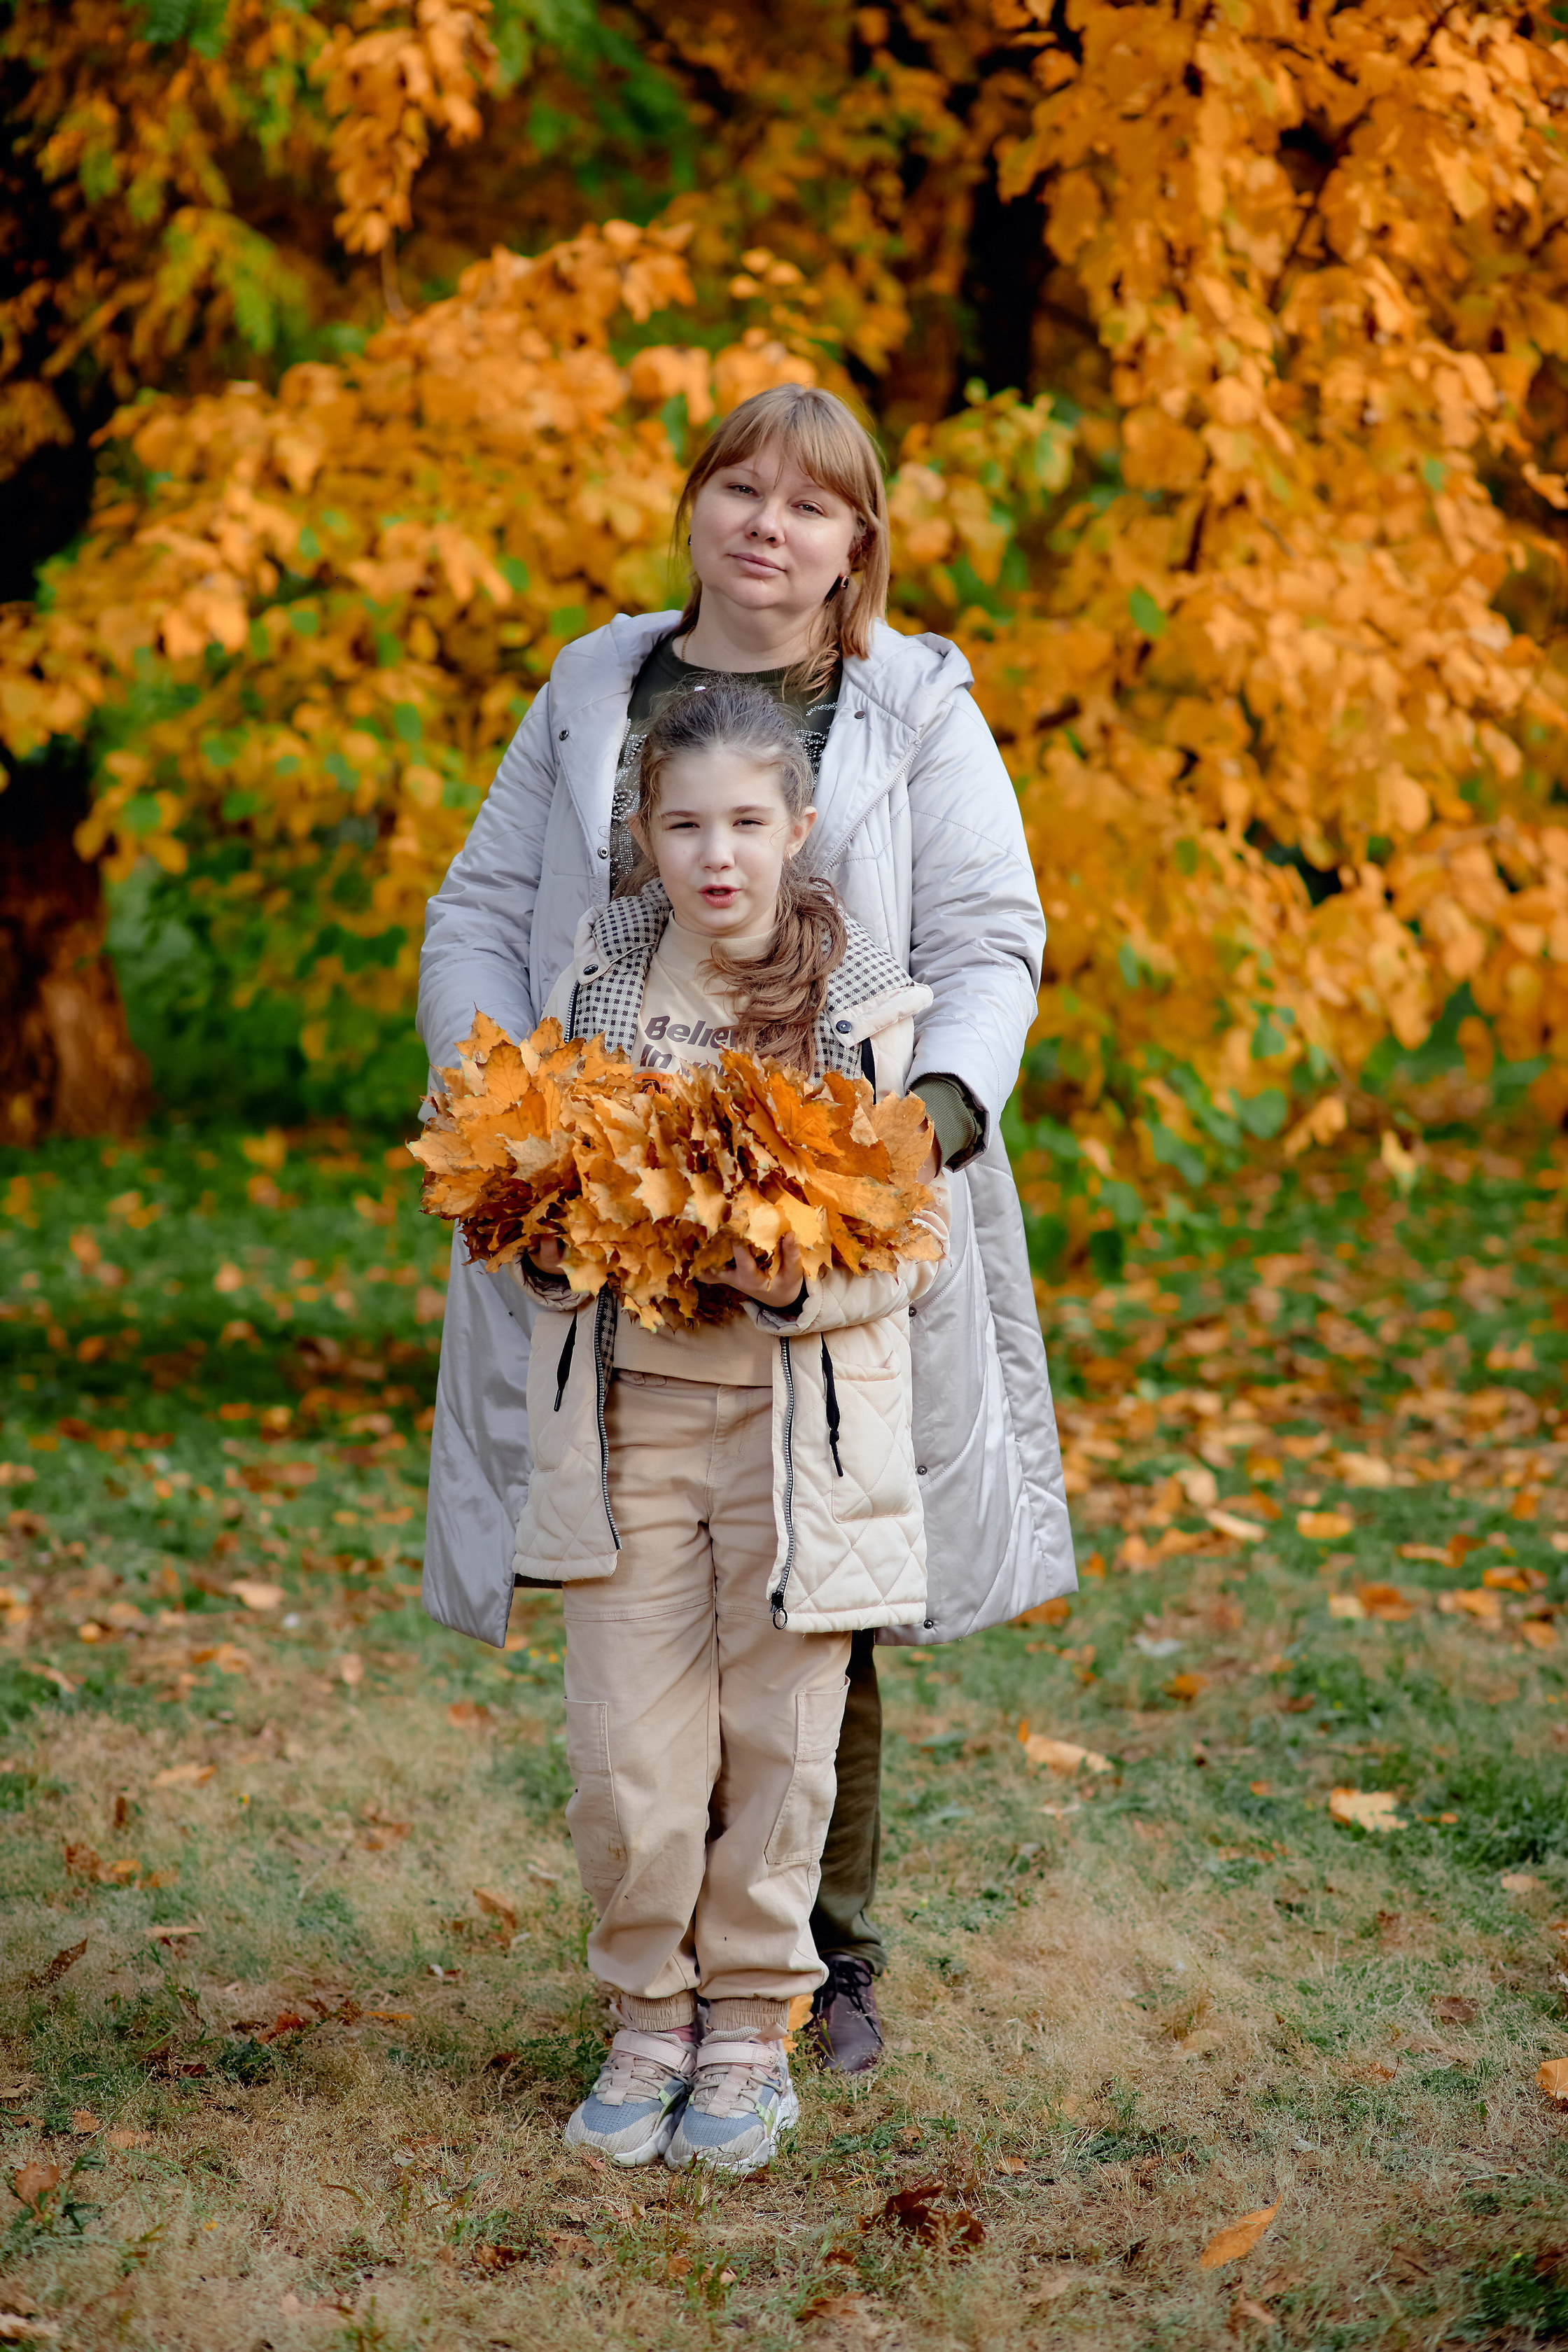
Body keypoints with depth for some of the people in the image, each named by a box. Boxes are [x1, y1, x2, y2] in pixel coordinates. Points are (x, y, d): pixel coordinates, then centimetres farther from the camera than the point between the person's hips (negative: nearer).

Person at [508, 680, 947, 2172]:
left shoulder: (866, 1005, -5)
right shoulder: (594, 983, 3)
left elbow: (917, 1245, -3)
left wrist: (797, 1285, -21)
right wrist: (545, 1250, -9)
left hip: (800, 1420, -2)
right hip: (624, 1414, 2)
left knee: (777, 1743, 6)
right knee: (627, 1757, 1)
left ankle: (752, 2028, 24)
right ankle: (650, 2020, 21)